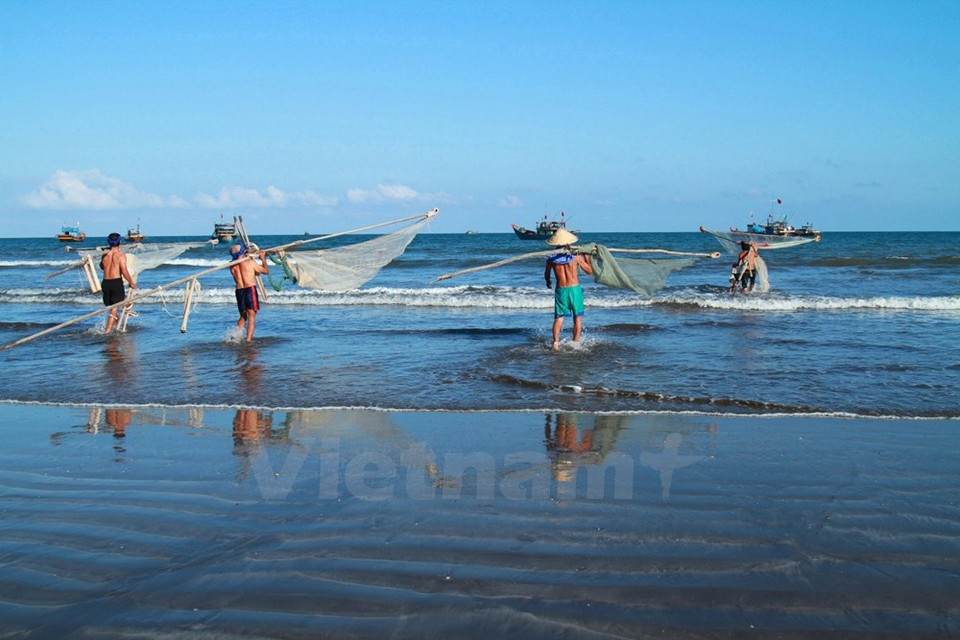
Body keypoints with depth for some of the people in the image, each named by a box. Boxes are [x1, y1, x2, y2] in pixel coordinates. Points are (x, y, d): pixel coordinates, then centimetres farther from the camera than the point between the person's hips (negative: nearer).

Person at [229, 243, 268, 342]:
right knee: (252, 315, -1)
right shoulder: (250, 263, -7)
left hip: (239, 290, 5)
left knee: (243, 316, 20)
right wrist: (263, 259, 18)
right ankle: (249, 339, -9)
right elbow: (265, 270, 2)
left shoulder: (232, 266, 5)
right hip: (250, 289, -5)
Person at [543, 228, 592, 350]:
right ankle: (575, 342, 14)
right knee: (577, 317, 13)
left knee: (559, 318, 7)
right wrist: (587, 257, 16)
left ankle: (556, 341, -13)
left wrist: (548, 282, 35)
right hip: (575, 289, -1)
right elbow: (589, 270, 2)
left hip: (560, 290, 1)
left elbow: (546, 275, 12)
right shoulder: (576, 256, -9)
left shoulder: (551, 258, -3)